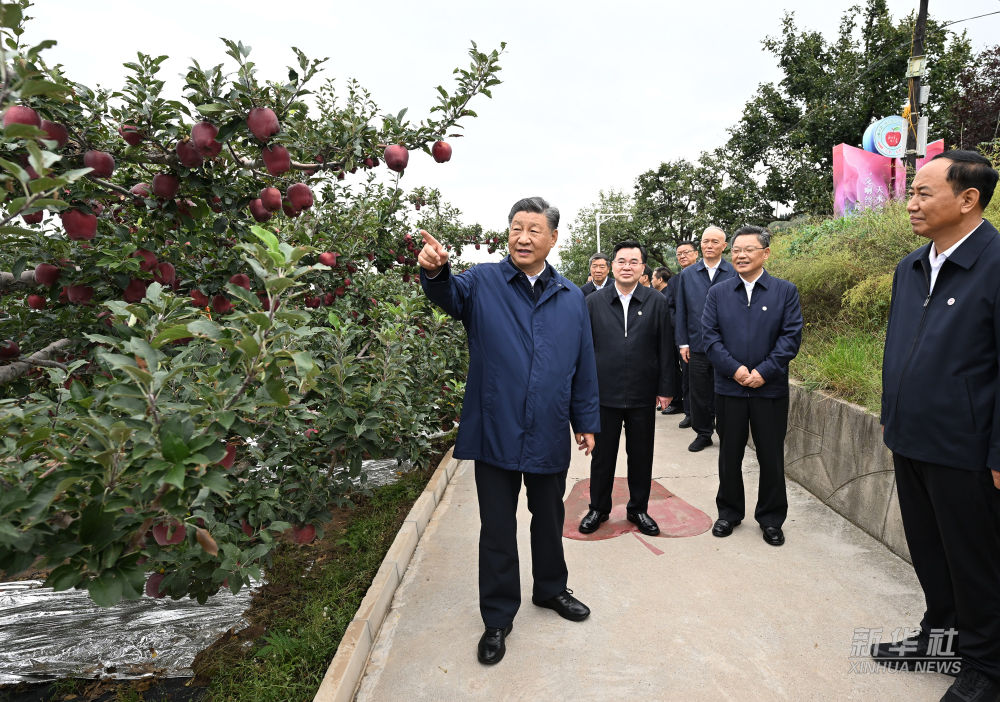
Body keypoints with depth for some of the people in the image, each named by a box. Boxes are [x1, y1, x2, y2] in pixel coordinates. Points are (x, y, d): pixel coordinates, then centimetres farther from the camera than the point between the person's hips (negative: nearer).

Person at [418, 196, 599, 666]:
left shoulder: (572, 297, 5)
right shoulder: (483, 283, -4)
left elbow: (584, 368, 8)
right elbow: (450, 295, -26)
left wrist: (587, 423, 8)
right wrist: (435, 271, -48)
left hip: (550, 437, 3)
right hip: (495, 433, -3)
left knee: (550, 519, 21)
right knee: (497, 530, 10)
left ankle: (550, 589, 46)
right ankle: (498, 618, 28)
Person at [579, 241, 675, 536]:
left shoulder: (657, 302, 2)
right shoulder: (593, 302, 3)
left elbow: (665, 349, 3)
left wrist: (665, 389, 0)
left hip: (643, 396, 0)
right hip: (604, 393, 0)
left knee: (641, 456, 11)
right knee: (602, 455, 11)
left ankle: (638, 509, 29)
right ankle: (599, 508, 27)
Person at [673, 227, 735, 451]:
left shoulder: (735, 273, 1)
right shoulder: (687, 275, 8)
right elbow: (681, 311, 9)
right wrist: (683, 342, 4)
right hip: (697, 346, 2)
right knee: (699, 393, 8)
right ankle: (703, 433, 22)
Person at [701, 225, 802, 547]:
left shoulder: (786, 291, 1)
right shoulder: (717, 293, 5)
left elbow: (791, 336, -5)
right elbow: (710, 336, -2)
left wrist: (764, 371, -15)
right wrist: (735, 369, -14)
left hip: (770, 388, -1)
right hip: (729, 388, 1)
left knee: (771, 457, 8)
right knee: (729, 455, 12)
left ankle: (771, 518, 25)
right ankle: (729, 512, 28)